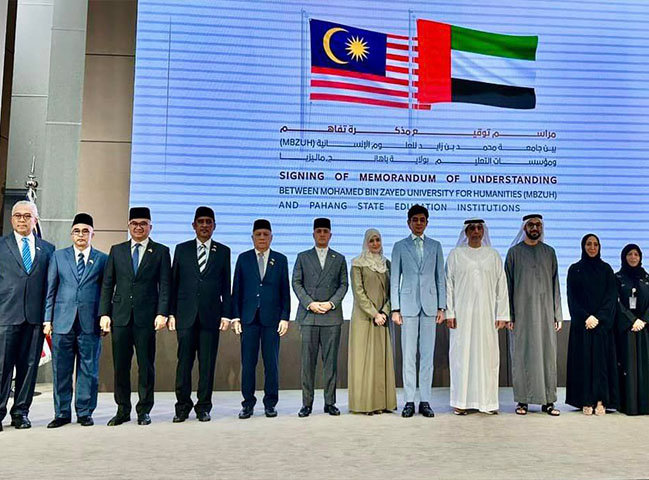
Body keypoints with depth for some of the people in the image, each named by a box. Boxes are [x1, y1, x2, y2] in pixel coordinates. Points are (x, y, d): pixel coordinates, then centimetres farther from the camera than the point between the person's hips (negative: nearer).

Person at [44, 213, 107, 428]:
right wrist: (48, 318, 3)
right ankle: (62, 414, 16)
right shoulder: (58, 256, 11)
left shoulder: (103, 259, 7)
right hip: (63, 321, 1)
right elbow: (50, 289, 9)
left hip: (90, 322, -1)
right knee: (61, 370, 5)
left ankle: (85, 413, 14)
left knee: (88, 369, 3)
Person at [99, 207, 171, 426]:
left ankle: (144, 410, 14)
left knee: (146, 365, 3)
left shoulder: (161, 251, 5)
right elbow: (107, 284, 10)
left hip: (146, 317, -2)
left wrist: (162, 313, -11)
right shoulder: (117, 250, 12)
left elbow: (164, 285, 0)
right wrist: (104, 313, 2)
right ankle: (123, 410, 18)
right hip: (120, 316, 2)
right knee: (120, 366, 6)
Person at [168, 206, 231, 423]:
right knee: (184, 362, 3)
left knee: (207, 364, 4)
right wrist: (171, 313, 2)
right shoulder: (182, 249, 9)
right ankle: (182, 407, 14)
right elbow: (174, 283, 8)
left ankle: (203, 407, 14)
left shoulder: (223, 251, 8)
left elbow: (226, 286, 7)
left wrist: (226, 314, -1)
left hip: (211, 316, 0)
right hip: (186, 315, 0)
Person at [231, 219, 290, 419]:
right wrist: (235, 316, 0)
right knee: (248, 363, 2)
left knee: (271, 363, 3)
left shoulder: (280, 260, 7)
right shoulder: (243, 259, 8)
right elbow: (236, 290, 7)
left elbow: (285, 292, 6)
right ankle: (248, 403, 12)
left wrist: (285, 318, -2)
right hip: (249, 318, 0)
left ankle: (270, 404, 14)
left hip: (272, 318, 0)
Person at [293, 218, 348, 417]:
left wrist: (331, 303, -8)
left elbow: (344, 284, 7)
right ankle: (307, 403, 6)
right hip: (308, 315, 0)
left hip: (332, 316, 1)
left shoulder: (339, 259, 13)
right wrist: (310, 303, -8)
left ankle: (330, 402, 9)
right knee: (308, 361, 0)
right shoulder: (303, 257, 12)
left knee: (331, 361, 2)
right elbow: (296, 283, 5)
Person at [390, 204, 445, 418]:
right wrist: (395, 308, -2)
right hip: (408, 305, -1)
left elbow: (440, 277, 10)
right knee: (409, 355, 1)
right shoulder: (400, 246, 7)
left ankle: (425, 401, 9)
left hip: (429, 305, 1)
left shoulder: (435, 246, 12)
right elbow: (394, 279, 4)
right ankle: (409, 401, 8)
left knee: (427, 354, 3)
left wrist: (441, 307, 3)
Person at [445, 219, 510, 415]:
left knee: (487, 354, 2)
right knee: (462, 354, -1)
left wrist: (502, 315, 0)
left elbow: (501, 286, 7)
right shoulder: (455, 254, 5)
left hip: (486, 314, 1)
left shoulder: (493, 255, 9)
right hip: (462, 313, -1)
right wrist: (449, 313, -5)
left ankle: (487, 401, 11)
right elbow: (449, 285, 2)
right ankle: (461, 401, 6)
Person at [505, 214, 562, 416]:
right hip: (522, 312, -2)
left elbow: (555, 284, 10)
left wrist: (557, 314, 4)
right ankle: (523, 401, 6)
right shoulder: (514, 252, 5)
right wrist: (509, 315, -4)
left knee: (547, 353, 2)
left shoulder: (549, 252, 11)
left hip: (545, 311, 2)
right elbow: (508, 284, 3)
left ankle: (548, 401, 9)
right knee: (522, 354, 0)